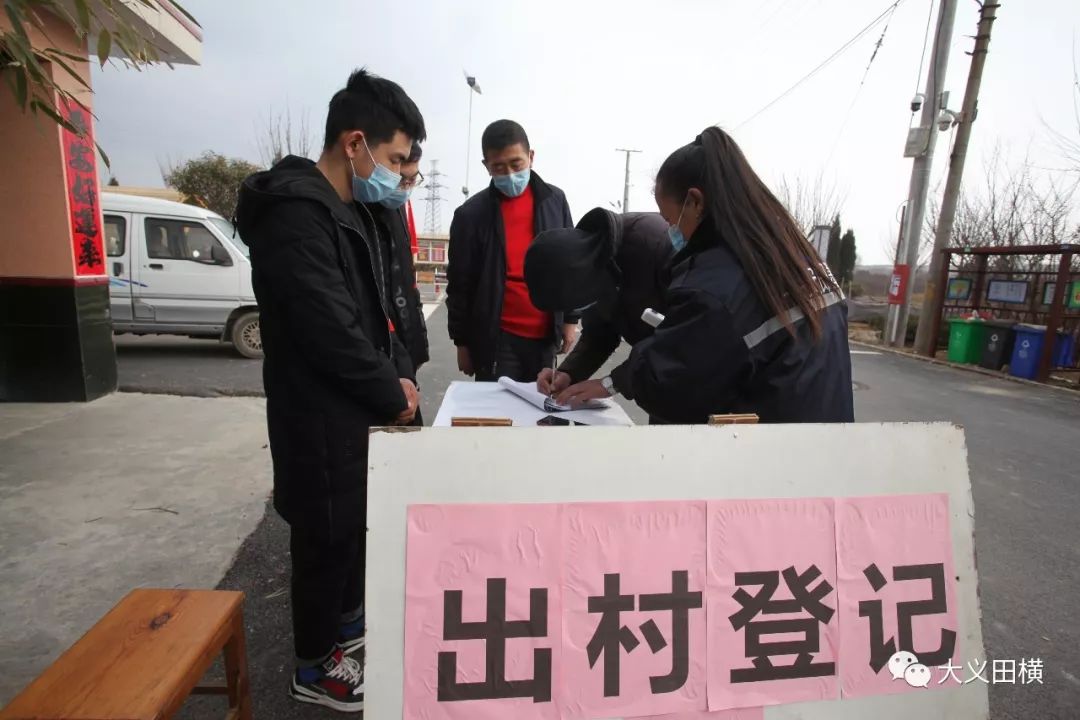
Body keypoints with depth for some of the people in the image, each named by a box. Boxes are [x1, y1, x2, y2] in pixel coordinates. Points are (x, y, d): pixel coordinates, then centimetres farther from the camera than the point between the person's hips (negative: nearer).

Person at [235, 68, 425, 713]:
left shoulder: (349, 210, 11)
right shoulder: (295, 213, -21)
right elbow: (331, 330, -26)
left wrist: (400, 373, 1)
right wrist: (392, 396, -14)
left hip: (355, 408, 9)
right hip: (321, 414, -9)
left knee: (354, 523, 23)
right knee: (327, 534, 8)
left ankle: (347, 618, 46)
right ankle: (316, 666, 31)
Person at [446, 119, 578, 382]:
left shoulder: (554, 200, 4)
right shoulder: (471, 214, -4)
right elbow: (459, 284, 0)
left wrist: (570, 318, 7)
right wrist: (462, 341, 1)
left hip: (544, 335, 3)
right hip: (498, 338, -2)